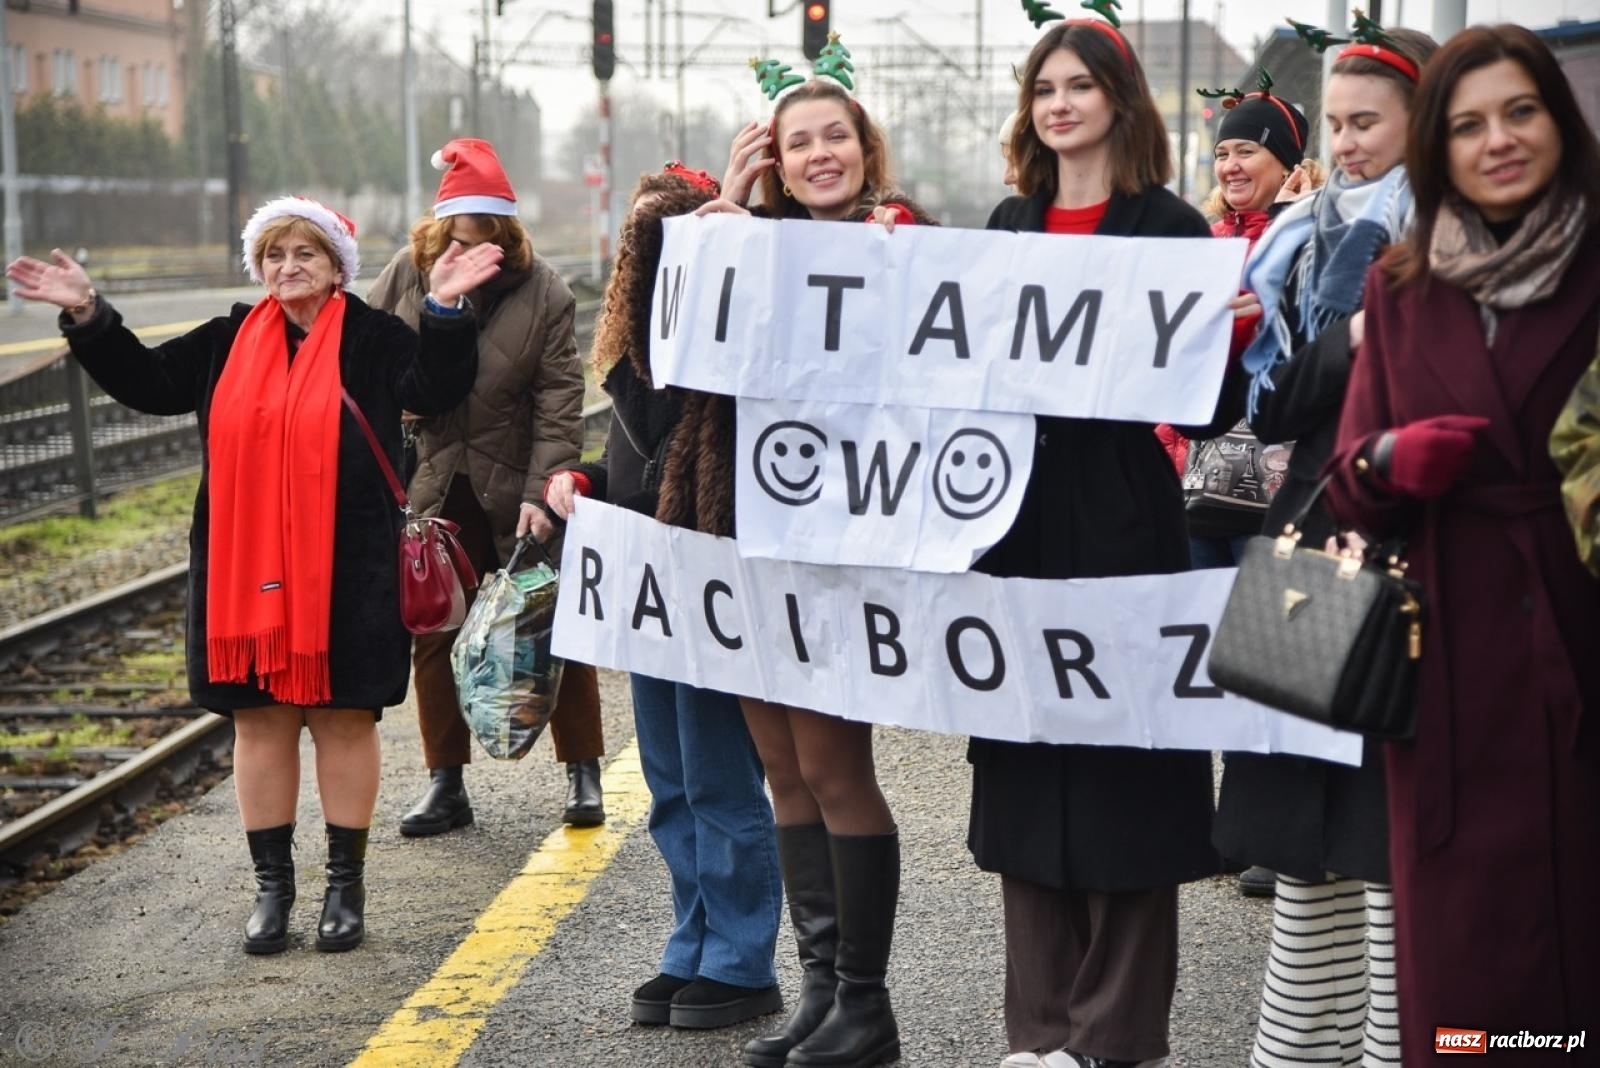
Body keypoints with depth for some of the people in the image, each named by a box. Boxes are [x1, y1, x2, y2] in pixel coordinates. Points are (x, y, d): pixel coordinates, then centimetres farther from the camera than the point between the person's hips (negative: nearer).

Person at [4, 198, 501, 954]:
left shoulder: (372, 339, 0)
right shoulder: (229, 344, 10)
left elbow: (436, 389, -14)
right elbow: (146, 381, 12)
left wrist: (444, 310, -28)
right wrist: (87, 315, 2)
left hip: (346, 572, -3)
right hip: (242, 571, 3)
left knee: (345, 719, 2)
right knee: (260, 720, 6)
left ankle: (346, 884, 13)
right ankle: (272, 884, 16)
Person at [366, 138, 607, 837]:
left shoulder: (543, 293, -11)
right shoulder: (405, 277, -4)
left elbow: (559, 403, -12)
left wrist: (542, 491, -20)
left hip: (516, 491, -2)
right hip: (431, 491, 2)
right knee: (432, 635, 6)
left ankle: (583, 773, 15)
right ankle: (446, 784, 15)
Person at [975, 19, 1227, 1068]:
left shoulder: (1166, 224, -2)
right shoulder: (1009, 223, 14)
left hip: (1121, 516, -5)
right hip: (1017, 506, 6)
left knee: (1117, 763, -3)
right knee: (1023, 759, 8)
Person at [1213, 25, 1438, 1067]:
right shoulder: (1314, 239, 15)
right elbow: (1273, 406, 9)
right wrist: (1348, 342, -7)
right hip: (1318, 542, 6)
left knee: (1392, 828, -7)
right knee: (1305, 823, 9)